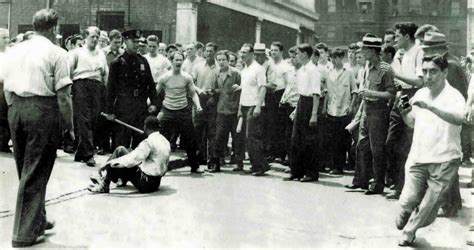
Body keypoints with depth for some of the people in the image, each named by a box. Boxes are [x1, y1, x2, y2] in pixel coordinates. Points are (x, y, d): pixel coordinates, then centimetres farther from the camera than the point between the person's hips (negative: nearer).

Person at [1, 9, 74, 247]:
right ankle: (25, 232, 5)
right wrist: (69, 126, -4)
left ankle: (37, 220, 31)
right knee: (36, 172, 1)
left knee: (25, 168, 17)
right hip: (42, 110, -6)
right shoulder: (56, 53, -7)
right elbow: (63, 94, -11)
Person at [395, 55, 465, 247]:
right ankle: (404, 223, 28)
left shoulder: (453, 96, -8)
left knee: (429, 207, 3)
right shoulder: (420, 94, 10)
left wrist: (430, 106, -36)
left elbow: (459, 119, -29)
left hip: (444, 161, -3)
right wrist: (404, 114, 1)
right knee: (408, 200, -5)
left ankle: (408, 232, 28)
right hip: (418, 157, 4)